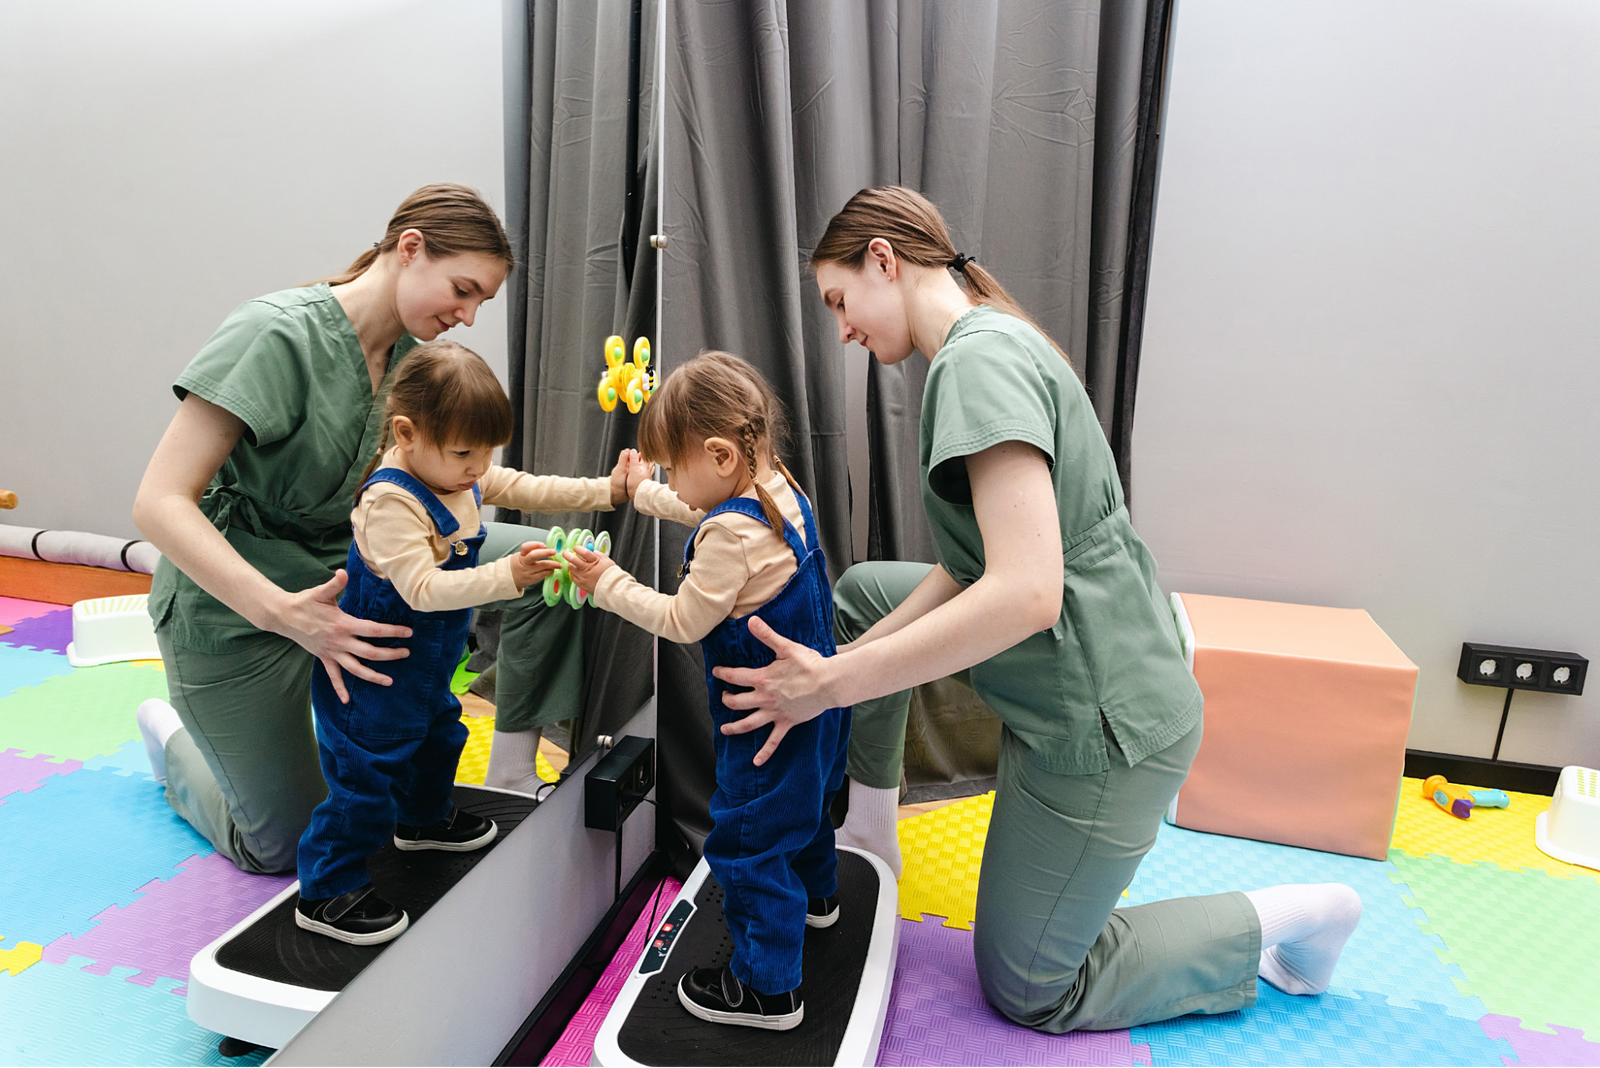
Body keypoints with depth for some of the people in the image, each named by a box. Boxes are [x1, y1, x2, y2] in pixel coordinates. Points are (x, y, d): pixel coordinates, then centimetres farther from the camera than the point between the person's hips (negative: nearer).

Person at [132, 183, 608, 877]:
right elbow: (159, 504, -28)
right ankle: (172, 739, 34)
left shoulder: (412, 359, -3)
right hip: (237, 607, -6)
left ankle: (513, 778, -2)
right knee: (287, 852, 6)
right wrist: (286, 613, -41)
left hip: (351, 564, 6)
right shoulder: (279, 334, -25)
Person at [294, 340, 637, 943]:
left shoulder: (462, 475, -3)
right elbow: (423, 589, -36)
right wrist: (508, 576, -44)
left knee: (438, 734, 28)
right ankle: (326, 893, 16)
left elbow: (527, 490, 7)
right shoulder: (390, 501, -31)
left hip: (426, 665, 10)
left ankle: (424, 819, 55)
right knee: (367, 774, -1)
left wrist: (605, 490, 1)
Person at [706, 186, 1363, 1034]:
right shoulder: (992, 344, 10)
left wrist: (834, 684, -25)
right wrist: (848, 659, 2)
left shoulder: (981, 357, -21)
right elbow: (968, 567, 8)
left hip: (1099, 724, -10)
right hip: (1076, 683, 10)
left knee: (1027, 993, 10)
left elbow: (1025, 593, -32)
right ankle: (866, 828, 25)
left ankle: (1281, 921, 16)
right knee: (860, 591, 16)